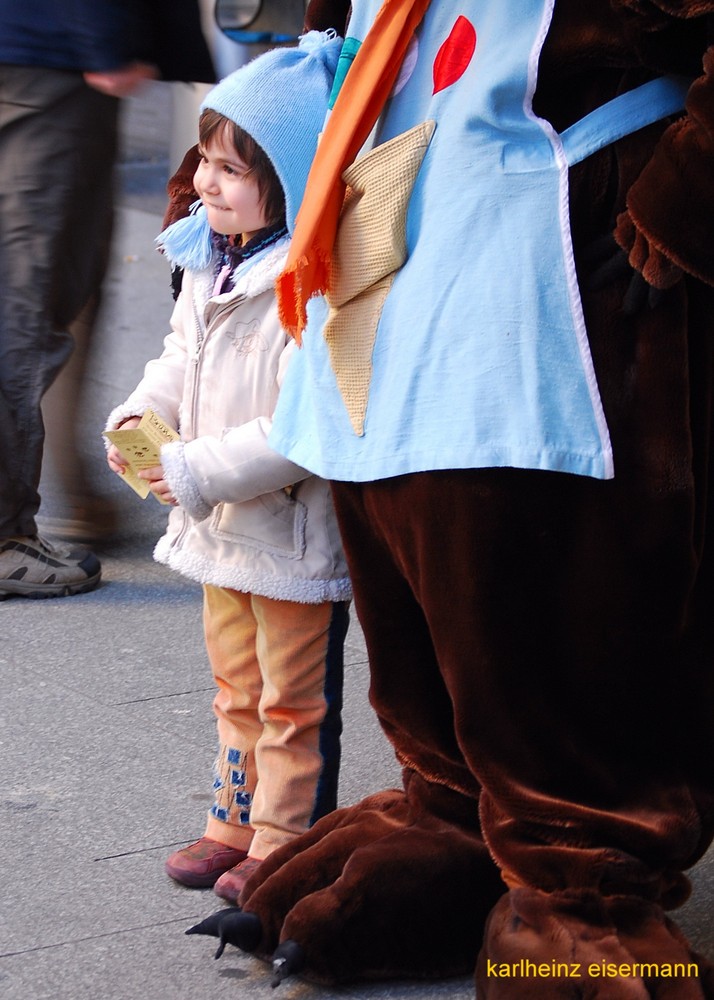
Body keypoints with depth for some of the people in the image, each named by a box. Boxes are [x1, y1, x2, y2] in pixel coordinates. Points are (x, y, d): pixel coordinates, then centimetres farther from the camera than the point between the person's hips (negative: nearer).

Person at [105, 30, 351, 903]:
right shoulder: (208, 262, 3)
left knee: (294, 703, 7)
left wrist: (197, 473, -27)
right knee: (236, 689, 22)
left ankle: (285, 845, 20)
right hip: (221, 530, 9)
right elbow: (180, 360, 16)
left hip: (296, 533, -9)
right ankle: (236, 823, 37)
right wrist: (141, 418, -3)